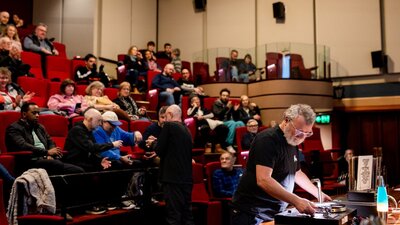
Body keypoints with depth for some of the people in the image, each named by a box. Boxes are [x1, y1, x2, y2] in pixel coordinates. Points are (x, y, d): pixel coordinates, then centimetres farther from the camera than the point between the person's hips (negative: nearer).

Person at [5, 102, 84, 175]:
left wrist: (50, 155, -1)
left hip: (48, 159, 7)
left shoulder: (40, 127, 27)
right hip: (32, 161, -7)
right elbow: (23, 146, -14)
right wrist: (47, 152, -16)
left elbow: (51, 143, 24)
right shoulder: (14, 129, 2)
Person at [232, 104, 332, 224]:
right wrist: (296, 201, -33)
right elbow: (263, 180, -29)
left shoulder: (293, 143, 9)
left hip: (275, 213, 9)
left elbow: (297, 173, 25)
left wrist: (318, 194, 20)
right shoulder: (268, 139, -19)